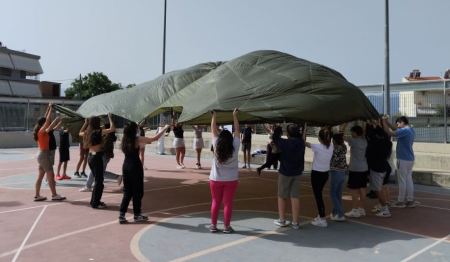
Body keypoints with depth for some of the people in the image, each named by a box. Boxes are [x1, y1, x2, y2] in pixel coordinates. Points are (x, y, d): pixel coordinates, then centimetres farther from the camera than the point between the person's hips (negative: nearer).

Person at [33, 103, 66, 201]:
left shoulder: (43, 132, 9)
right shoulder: (41, 131, -13)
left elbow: (46, 119, 16)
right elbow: (48, 120, -19)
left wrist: (49, 108, 17)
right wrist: (51, 108, -11)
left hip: (42, 155, 9)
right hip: (44, 155, -9)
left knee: (40, 176, 10)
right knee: (51, 175, -6)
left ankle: (37, 195, 13)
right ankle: (54, 195, -3)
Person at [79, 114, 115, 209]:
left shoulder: (87, 132, 8)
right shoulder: (99, 131, -14)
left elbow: (80, 133, 31)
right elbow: (112, 129, -20)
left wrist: (85, 123, 28)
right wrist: (110, 118, -9)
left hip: (90, 157, 8)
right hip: (97, 157, -8)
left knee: (97, 180, 19)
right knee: (99, 181, 1)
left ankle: (94, 201, 27)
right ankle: (95, 203, 6)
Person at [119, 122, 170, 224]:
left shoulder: (125, 139, 6)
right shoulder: (138, 139, -12)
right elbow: (155, 138, -8)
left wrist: (145, 143, 33)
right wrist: (165, 128, 4)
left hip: (126, 166, 7)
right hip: (135, 166, -6)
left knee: (127, 191, 14)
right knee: (137, 191, 7)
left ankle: (122, 215, 10)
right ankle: (137, 215, 18)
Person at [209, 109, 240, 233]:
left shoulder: (216, 146, -10)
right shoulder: (235, 147, -11)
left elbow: (213, 130, -2)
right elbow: (237, 130, -2)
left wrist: (214, 116, 6)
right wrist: (235, 115, 5)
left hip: (216, 179, 1)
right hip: (231, 180, -1)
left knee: (215, 202, 11)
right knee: (228, 203, 5)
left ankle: (213, 225, 17)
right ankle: (226, 226, 11)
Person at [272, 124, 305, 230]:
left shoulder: (286, 143, -18)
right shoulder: (301, 142, -5)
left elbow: (275, 138, -5)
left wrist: (273, 132, 15)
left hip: (285, 172, -4)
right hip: (297, 172, 4)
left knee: (282, 196, 10)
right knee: (295, 197, 7)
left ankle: (282, 220, 19)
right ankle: (295, 222, 11)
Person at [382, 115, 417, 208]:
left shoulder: (404, 131, -18)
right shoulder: (411, 130, 12)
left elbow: (390, 132, -24)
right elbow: (396, 130, 20)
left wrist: (384, 121, -14)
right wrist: (387, 122, 12)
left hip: (403, 160, -9)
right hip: (410, 159, 9)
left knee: (402, 181, -2)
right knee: (409, 180, 12)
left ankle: (401, 201, 5)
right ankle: (410, 200, 17)